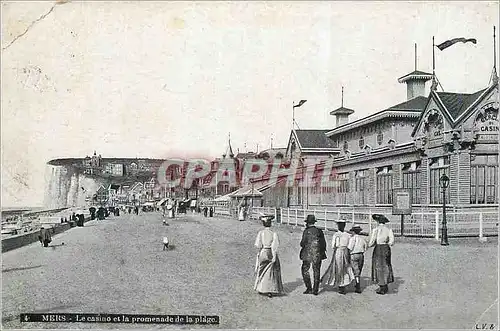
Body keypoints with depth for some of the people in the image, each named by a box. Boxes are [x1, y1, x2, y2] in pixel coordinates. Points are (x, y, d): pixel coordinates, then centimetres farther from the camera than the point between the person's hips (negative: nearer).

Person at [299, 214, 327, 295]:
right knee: (316, 271, 9)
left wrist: (302, 244, 13)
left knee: (305, 269, 9)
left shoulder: (306, 231, -8)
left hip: (308, 254, -4)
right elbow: (324, 243, 6)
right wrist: (322, 251, 18)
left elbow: (303, 243, -10)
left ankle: (309, 288, 5)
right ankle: (315, 290, 10)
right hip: (318, 254, 4)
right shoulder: (319, 231, 4)